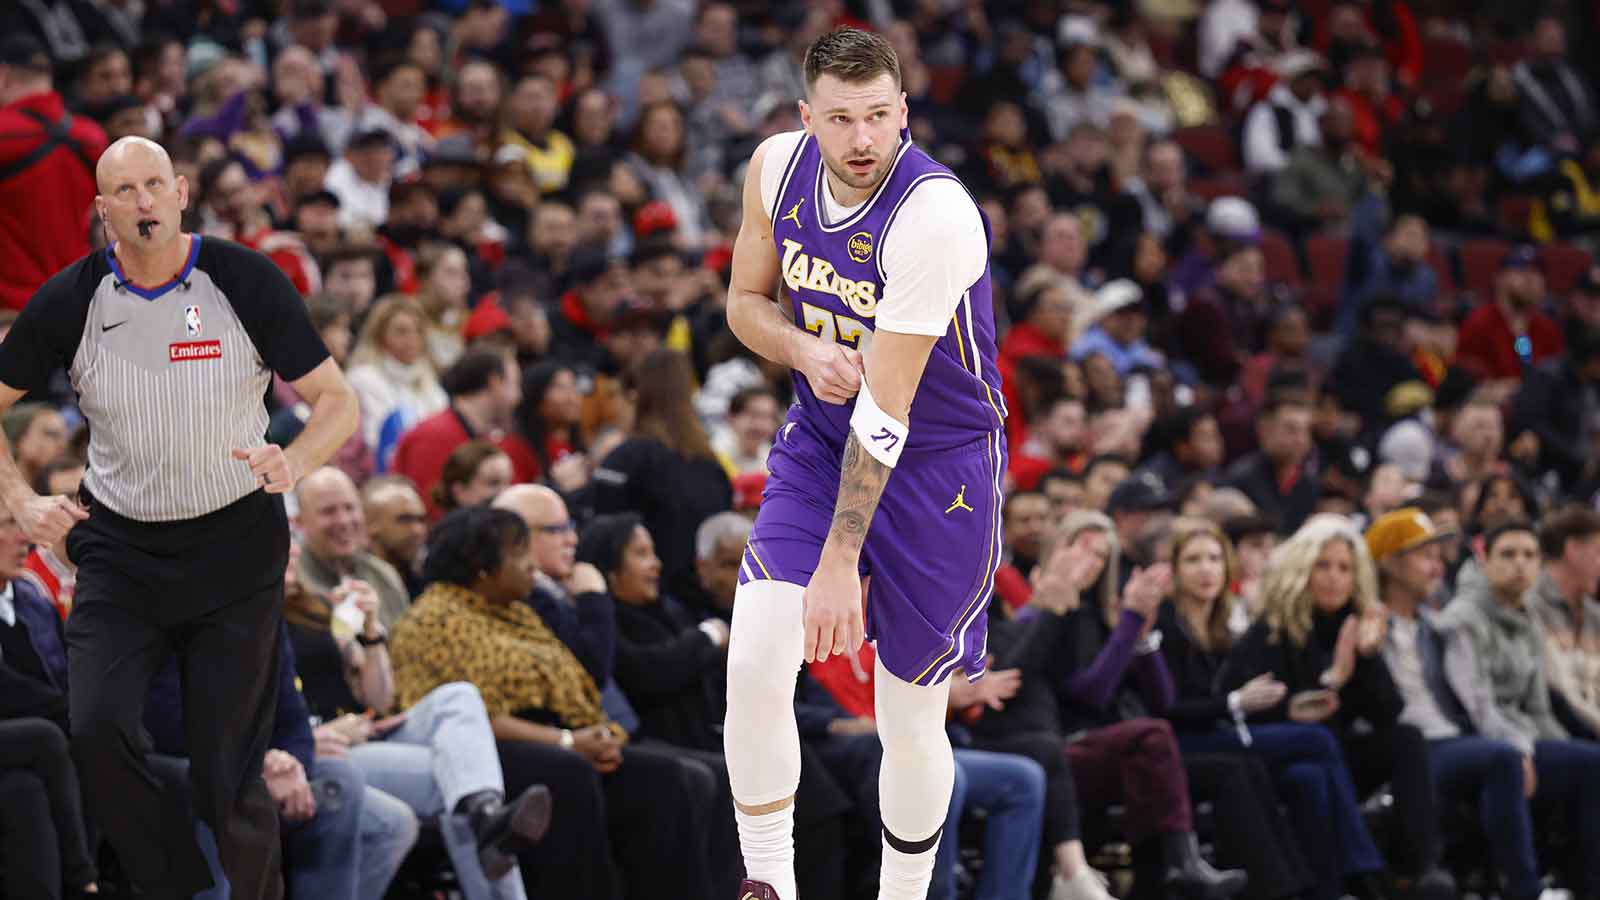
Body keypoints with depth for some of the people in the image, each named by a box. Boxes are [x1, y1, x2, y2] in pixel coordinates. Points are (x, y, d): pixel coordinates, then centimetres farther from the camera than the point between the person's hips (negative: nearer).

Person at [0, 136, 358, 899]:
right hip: (118, 547, 2)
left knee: (227, 772, -3)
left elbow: (337, 401, -3)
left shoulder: (247, 282, -8)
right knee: (95, 730, -18)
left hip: (235, 546, -1)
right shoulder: (69, 301, -4)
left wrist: (294, 463, -23)